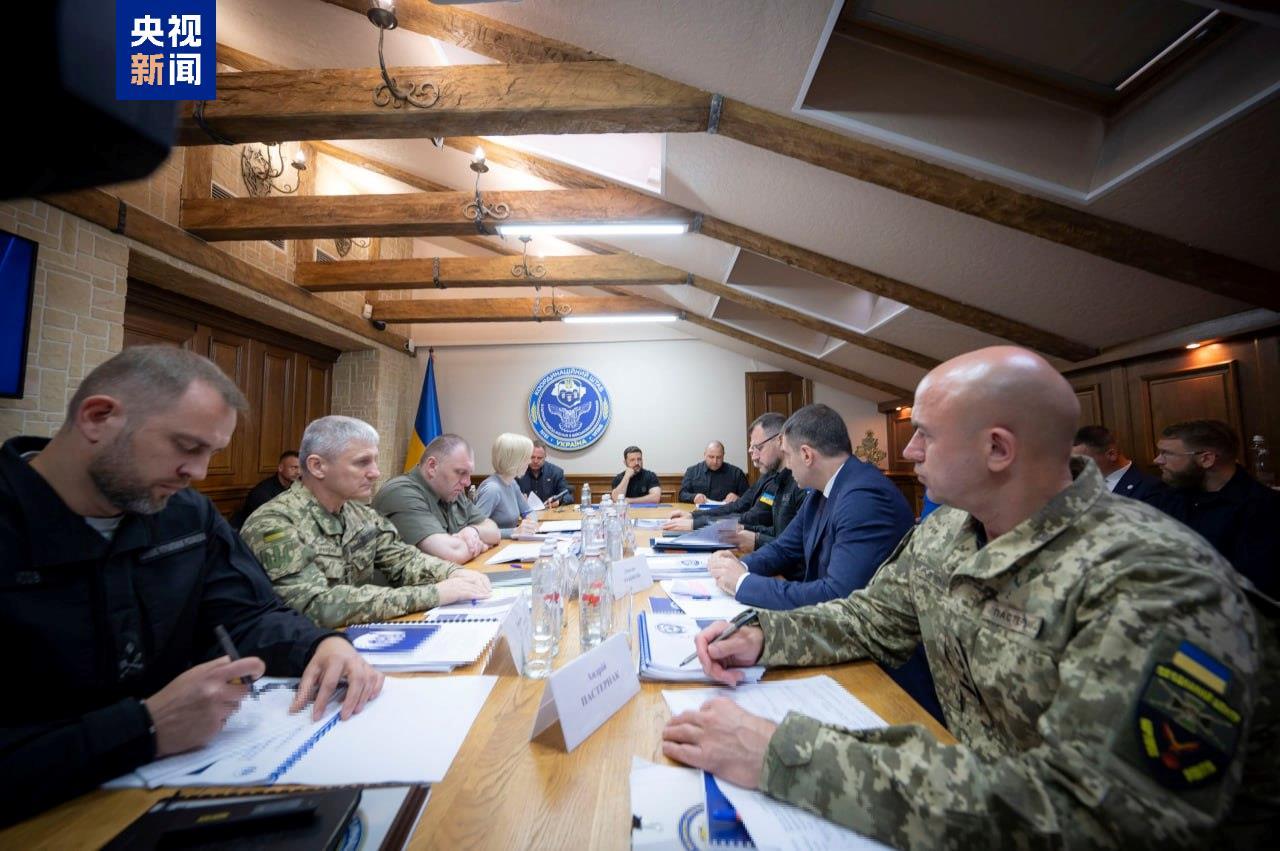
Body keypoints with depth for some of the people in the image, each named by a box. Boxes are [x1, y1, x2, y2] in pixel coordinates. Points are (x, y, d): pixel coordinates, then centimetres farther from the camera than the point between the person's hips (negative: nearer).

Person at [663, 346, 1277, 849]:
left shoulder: (1158, 584, -26)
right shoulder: (943, 532, -4)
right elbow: (871, 620, 7)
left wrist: (785, 755, -38)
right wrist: (763, 637, -11)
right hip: (975, 793, 5)